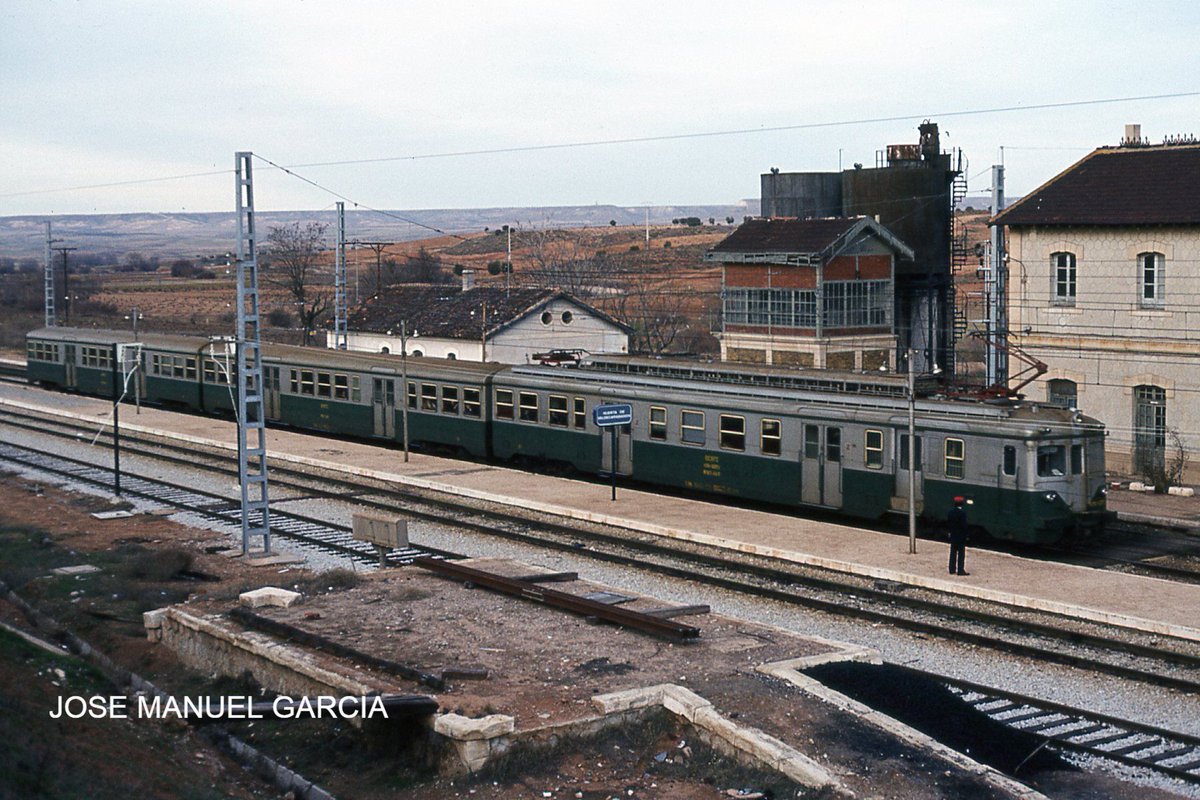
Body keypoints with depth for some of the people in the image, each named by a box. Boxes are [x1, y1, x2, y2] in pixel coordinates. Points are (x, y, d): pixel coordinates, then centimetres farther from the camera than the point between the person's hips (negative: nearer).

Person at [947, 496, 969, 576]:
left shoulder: (951, 512, 2)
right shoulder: (962, 512, -17)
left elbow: (947, 523, 7)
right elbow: (964, 525, -17)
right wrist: (965, 535, -8)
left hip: (953, 536, 6)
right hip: (961, 536, -6)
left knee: (953, 552, 12)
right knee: (961, 553, -1)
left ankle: (952, 569, 16)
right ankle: (960, 570, -1)